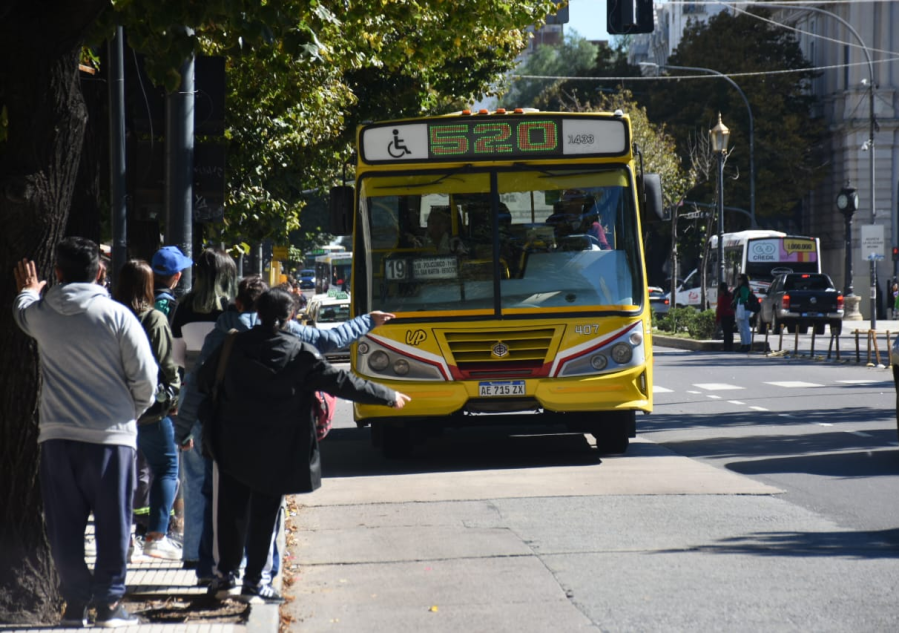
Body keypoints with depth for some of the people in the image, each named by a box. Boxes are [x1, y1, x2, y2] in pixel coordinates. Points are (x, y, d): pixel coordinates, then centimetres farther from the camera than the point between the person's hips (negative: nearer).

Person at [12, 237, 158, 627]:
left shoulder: (40, 313, 1)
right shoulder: (116, 316, -9)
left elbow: (22, 314, 28)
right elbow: (145, 376, -7)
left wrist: (28, 290, 50)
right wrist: (133, 411, 12)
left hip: (57, 435, 3)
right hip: (111, 434, -2)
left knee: (64, 523, 9)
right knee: (112, 522, 5)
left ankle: (75, 603, 11)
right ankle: (109, 603, 6)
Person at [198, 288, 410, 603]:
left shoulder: (235, 345, -3)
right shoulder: (301, 354, -11)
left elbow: (203, 380, 8)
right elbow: (340, 382, -7)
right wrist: (389, 396, 3)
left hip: (233, 446, 3)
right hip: (276, 450, -3)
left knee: (231, 510, 13)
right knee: (264, 514, 5)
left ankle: (226, 574, 17)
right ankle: (253, 581, 8)